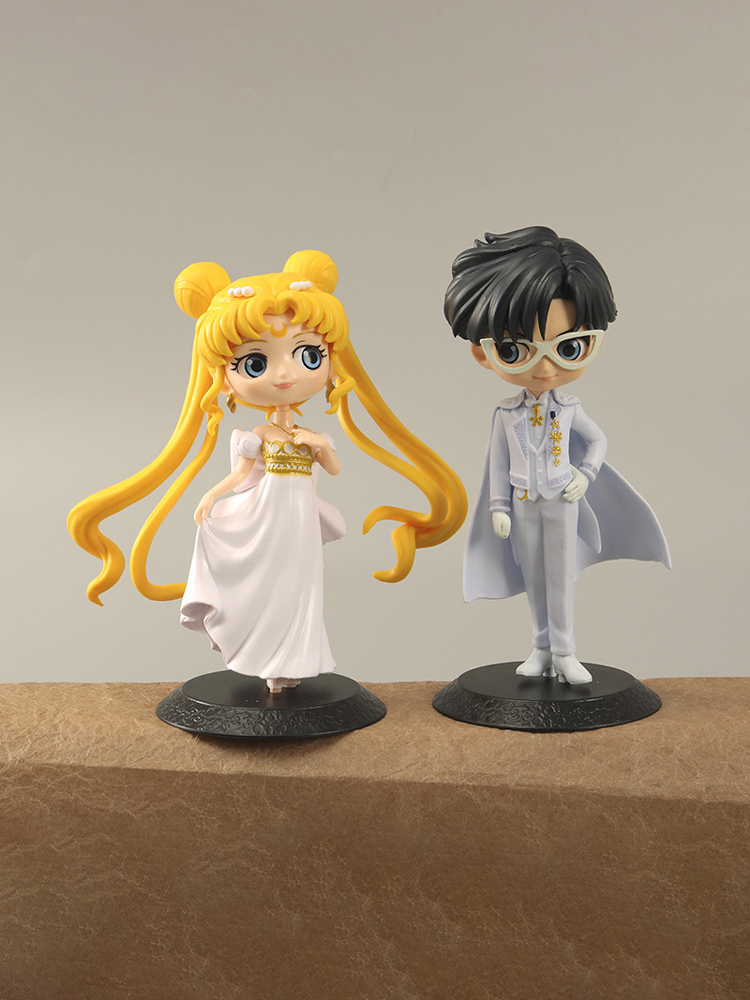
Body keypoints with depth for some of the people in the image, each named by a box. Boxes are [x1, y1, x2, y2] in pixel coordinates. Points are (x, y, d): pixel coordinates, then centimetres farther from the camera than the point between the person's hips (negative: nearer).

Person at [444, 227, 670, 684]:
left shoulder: (569, 409, -7)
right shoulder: (507, 413, -6)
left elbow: (598, 441, 7)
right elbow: (499, 462, 1)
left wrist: (585, 476, -6)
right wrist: (498, 507, 0)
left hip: (561, 502, -1)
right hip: (524, 505, 1)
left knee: (560, 577, 5)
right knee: (533, 577, 11)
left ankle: (564, 652, 15)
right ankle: (542, 649, 25)